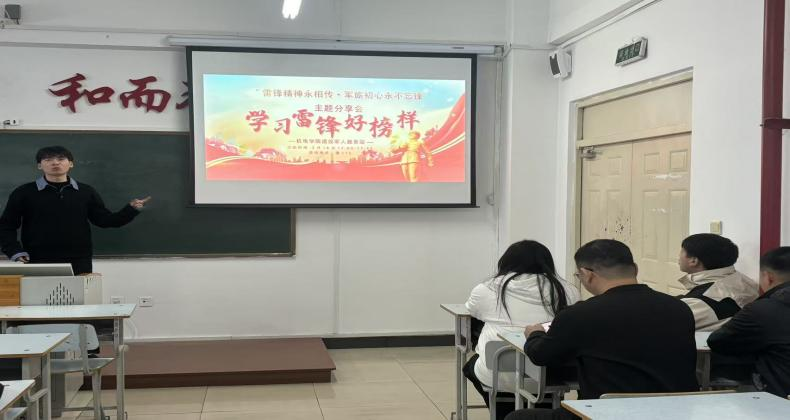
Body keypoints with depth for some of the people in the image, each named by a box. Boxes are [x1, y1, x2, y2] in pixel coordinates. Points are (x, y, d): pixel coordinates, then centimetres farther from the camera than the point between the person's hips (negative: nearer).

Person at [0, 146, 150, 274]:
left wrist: (132, 209, -3)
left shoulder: (86, 192, 8)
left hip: (79, 262, 2)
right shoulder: (24, 193, 3)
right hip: (38, 262, -1)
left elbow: (105, 220, 9)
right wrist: (15, 251, -9)